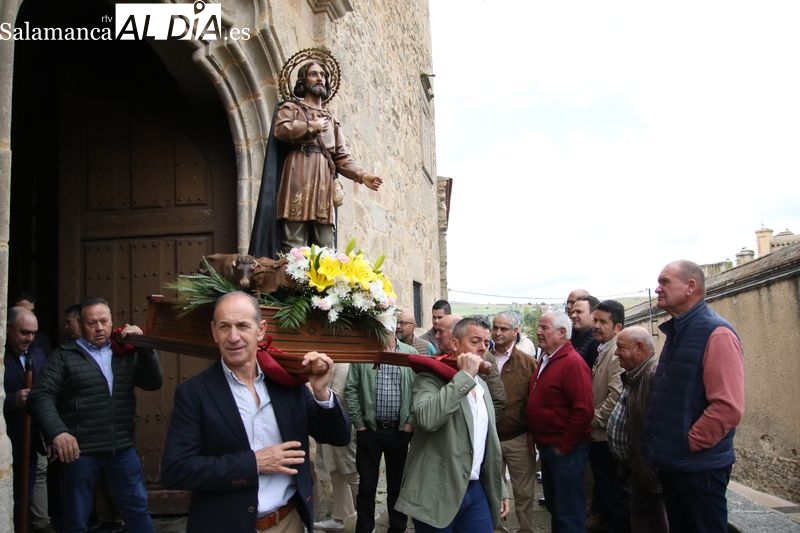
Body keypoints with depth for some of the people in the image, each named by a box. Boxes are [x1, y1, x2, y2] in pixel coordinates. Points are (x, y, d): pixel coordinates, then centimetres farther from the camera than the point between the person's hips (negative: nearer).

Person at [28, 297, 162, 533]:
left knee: (138, 511, 11)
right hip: (79, 450, -3)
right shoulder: (65, 355, -1)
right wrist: (57, 431, -26)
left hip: (122, 449, 3)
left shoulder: (126, 353, 10)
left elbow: (153, 383, 4)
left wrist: (144, 346, -10)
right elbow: (41, 395, -10)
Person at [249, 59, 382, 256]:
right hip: (298, 178, -5)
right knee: (294, 246, -15)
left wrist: (361, 175, 1)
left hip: (324, 182, 5)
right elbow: (281, 130, -9)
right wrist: (312, 126, 3)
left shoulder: (331, 119, 29)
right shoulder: (291, 107, 15)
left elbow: (342, 156, 18)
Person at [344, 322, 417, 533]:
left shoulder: (411, 354, 1)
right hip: (369, 429, -1)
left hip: (400, 430, 1)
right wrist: (358, 423, -4)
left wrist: (410, 422, -4)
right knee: (367, 484, 8)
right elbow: (351, 390, -1)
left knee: (398, 484, 13)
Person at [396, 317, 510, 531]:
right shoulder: (431, 378, -10)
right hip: (438, 494, -6)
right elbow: (427, 418, -31)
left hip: (475, 490, 7)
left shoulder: (481, 384, 14)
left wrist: (499, 489, 18)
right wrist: (465, 375, -24)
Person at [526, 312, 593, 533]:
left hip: (565, 450, -9)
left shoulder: (572, 362, -17)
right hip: (546, 447, 9)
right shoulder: (545, 360, 11)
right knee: (554, 506, 20)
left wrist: (564, 447, -19)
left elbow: (583, 410, -24)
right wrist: (536, 436, 13)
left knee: (569, 513, 2)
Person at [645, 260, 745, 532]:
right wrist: (663, 445, 13)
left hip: (699, 465, -8)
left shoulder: (716, 333, -16)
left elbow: (728, 407, -24)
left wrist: (689, 443, -16)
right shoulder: (675, 333, 11)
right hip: (671, 462, 8)